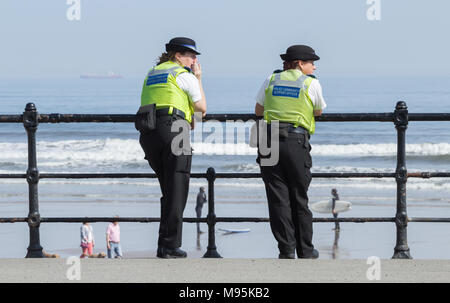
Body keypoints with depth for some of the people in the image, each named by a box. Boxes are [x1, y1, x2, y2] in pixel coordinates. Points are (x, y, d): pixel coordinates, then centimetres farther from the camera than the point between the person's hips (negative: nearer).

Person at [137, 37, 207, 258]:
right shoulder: (185, 76, 1)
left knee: (169, 191, 17)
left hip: (148, 133, 7)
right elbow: (202, 109, 9)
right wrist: (198, 78, 17)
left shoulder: (152, 74, 24)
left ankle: (164, 245, 14)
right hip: (173, 130, -7)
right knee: (176, 192, -3)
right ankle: (170, 246, -8)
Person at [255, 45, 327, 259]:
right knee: (299, 199, 8)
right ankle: (306, 251, 14)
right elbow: (319, 112, 18)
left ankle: (286, 251, -1)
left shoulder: (272, 80, 12)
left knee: (278, 199, 2)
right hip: (296, 142, -2)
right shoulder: (311, 83, 4)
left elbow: (258, 111, 21)